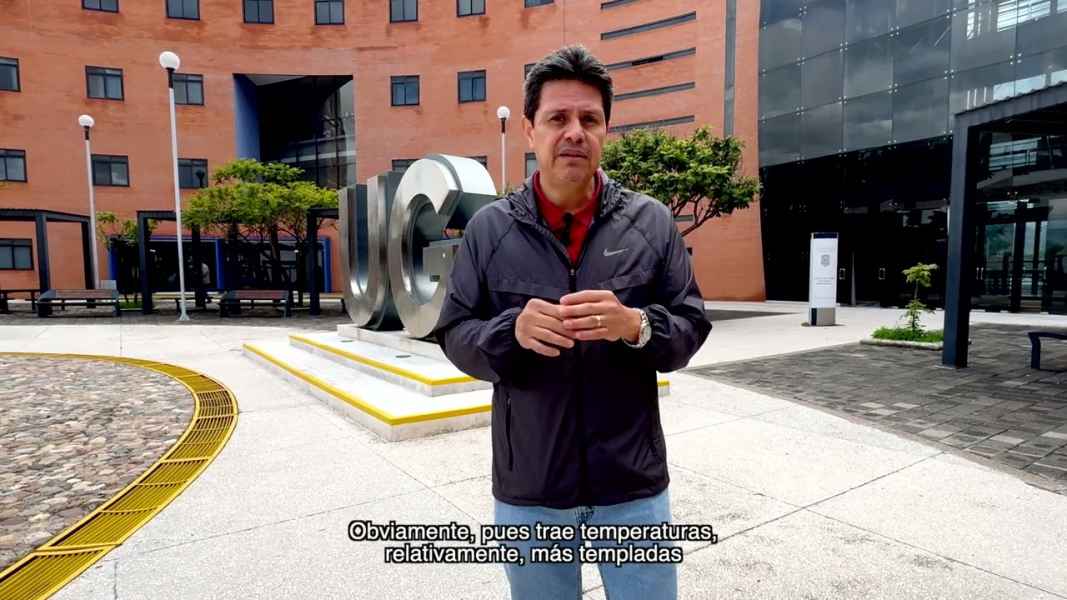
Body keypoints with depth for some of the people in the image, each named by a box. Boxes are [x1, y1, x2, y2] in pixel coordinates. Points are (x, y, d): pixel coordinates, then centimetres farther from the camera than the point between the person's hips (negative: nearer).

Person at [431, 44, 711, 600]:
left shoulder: (652, 221, -3)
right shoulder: (488, 228, -3)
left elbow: (692, 328, -2)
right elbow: (454, 337, -1)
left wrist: (637, 326, -23)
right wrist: (511, 331, -22)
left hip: (634, 486, 0)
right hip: (527, 490, 1)